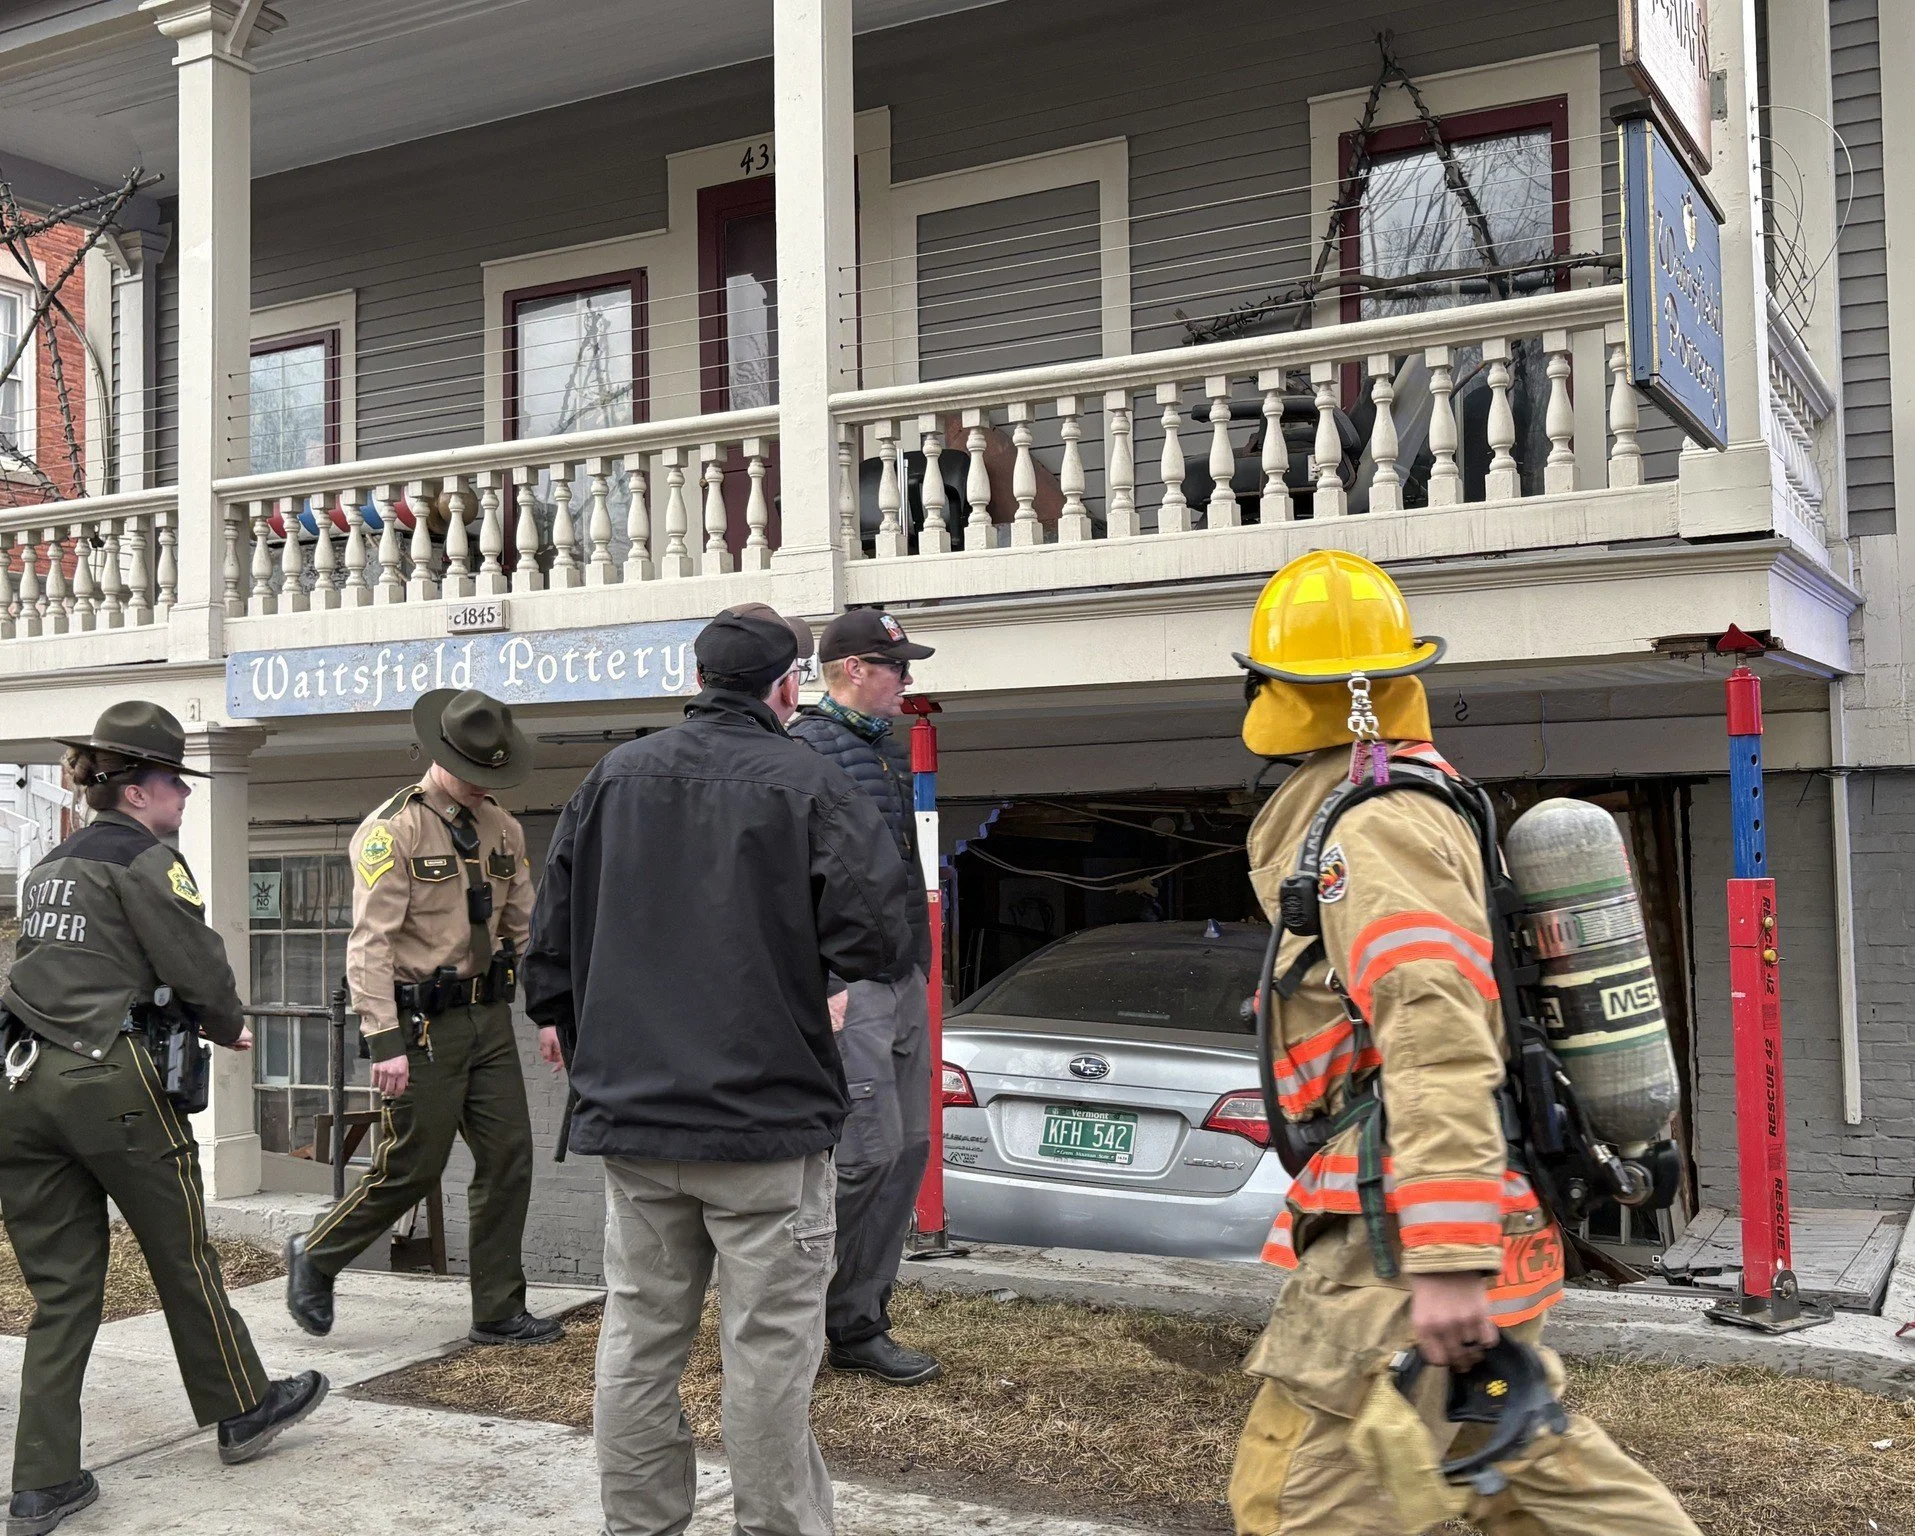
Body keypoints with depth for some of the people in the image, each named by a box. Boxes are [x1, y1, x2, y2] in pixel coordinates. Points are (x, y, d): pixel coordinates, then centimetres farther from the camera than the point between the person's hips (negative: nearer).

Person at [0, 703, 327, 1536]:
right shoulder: (142, 857, -6)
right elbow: (200, 965, -9)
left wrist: (201, 1021, 19)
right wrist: (229, 1028, 11)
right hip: (110, 1079, -7)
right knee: (183, 1258, 10)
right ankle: (242, 1411, 26)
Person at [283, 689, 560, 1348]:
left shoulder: (503, 829, 11)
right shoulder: (392, 829, -10)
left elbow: (525, 927, 16)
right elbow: (370, 942, -15)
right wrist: (385, 1040, -20)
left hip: (489, 1019, 7)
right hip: (422, 1024, -6)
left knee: (508, 1161, 5)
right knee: (412, 1167, 0)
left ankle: (498, 1313, 15)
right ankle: (314, 1257, 26)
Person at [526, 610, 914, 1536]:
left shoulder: (611, 779, 7)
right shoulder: (810, 786, -8)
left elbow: (550, 943, 10)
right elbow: (876, 941, -16)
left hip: (631, 1116, 5)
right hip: (767, 1115, -5)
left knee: (638, 1341, 13)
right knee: (769, 1352, 2)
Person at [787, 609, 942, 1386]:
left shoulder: (891, 746, 16)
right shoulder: (807, 747, -12)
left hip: (904, 979, 9)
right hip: (847, 985, -9)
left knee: (908, 1150, 9)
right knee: (868, 1150, -10)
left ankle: (859, 1326, 17)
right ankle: (795, 1308, 9)